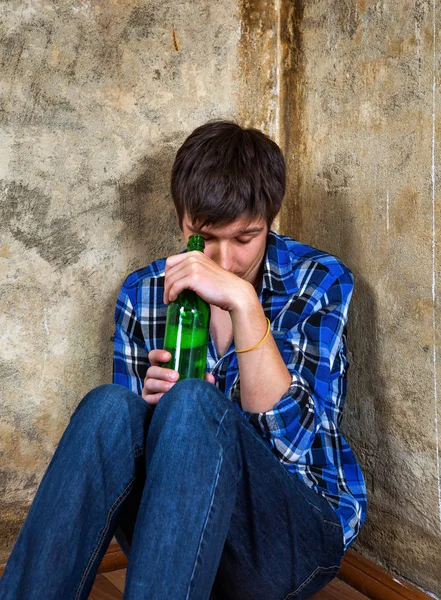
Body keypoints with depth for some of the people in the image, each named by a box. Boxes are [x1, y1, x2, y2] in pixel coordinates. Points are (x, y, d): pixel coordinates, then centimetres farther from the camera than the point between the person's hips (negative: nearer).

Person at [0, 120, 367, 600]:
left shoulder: (319, 281, -4)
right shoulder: (142, 294, 4)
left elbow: (291, 443, -16)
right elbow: (123, 437, 9)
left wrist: (242, 302, -24)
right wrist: (153, 404, -15)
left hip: (299, 529, -2)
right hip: (176, 516, 3)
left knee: (194, 403, -32)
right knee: (110, 406, -28)